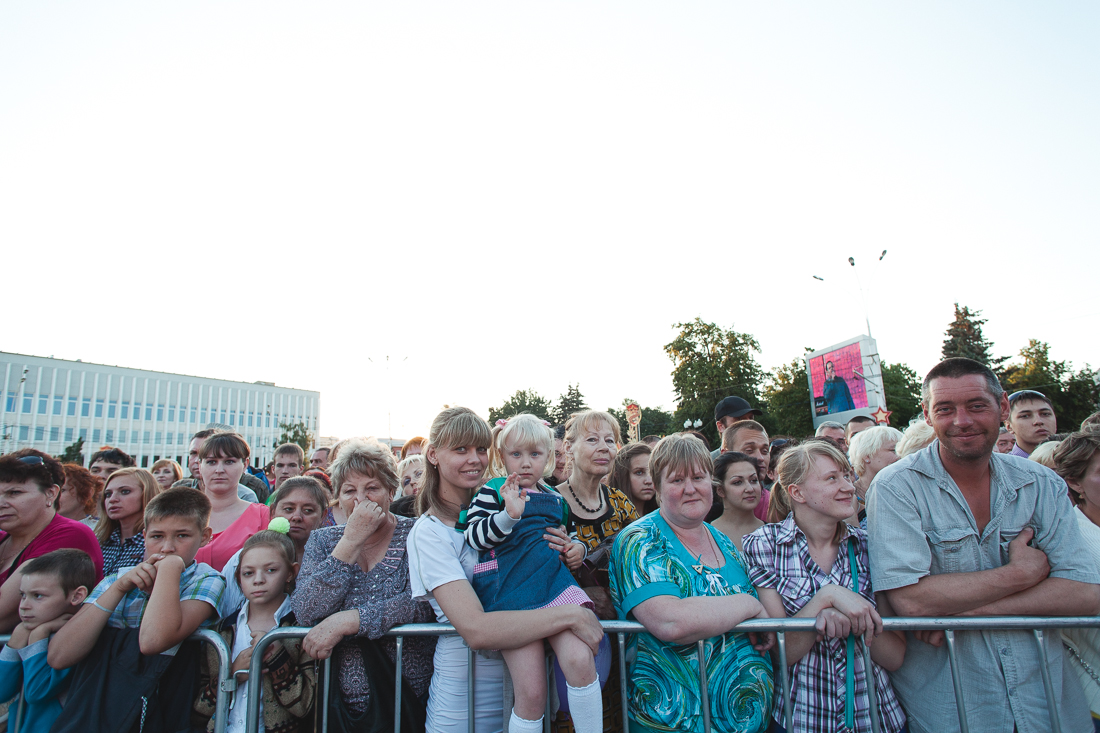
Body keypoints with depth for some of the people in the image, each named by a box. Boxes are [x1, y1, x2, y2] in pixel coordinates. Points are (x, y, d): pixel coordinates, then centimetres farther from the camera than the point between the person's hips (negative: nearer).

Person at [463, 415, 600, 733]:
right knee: (531, 693, -10)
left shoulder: (555, 499, 21)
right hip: (510, 590, -3)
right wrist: (509, 514, -22)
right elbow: (473, 537, -7)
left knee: (580, 661, -20)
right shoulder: (492, 492, 6)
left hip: (554, 582, 4)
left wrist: (577, 548, 12)